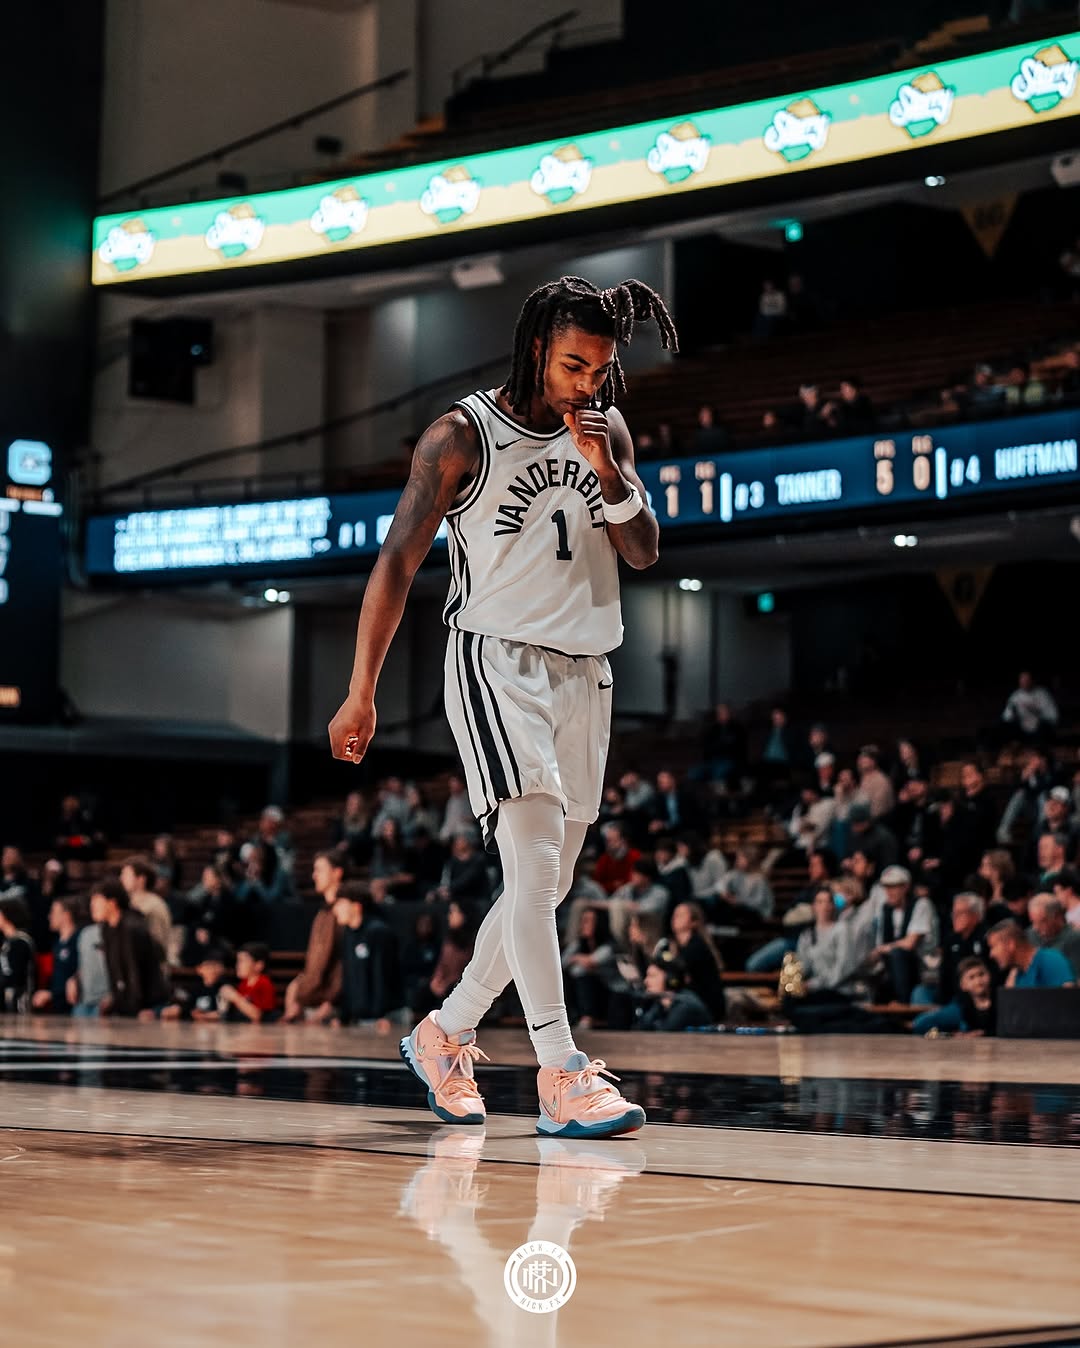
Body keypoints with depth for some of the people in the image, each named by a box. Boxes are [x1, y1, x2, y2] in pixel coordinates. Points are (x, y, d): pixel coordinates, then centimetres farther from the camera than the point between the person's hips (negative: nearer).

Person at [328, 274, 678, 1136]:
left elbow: (645, 553, 5)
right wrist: (362, 694, -9)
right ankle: (562, 1079, -23)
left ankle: (445, 1036, 26)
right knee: (534, 865, -19)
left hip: (585, 674, 6)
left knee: (548, 884, 9)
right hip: (497, 663, -6)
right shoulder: (462, 437, -7)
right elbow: (399, 562, -6)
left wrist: (609, 475, -14)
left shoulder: (606, 431, 8)